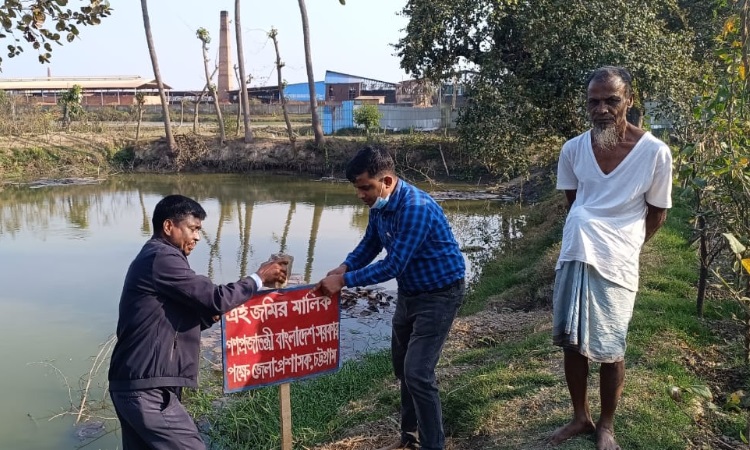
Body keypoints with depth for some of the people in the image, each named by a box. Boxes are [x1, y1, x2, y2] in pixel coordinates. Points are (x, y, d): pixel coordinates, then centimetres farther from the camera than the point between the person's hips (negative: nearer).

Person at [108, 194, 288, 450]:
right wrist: (259, 278, -5)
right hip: (148, 390, -10)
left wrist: (213, 315, 8)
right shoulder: (162, 258, -14)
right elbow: (215, 298, -18)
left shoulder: (150, 259, 19)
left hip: (130, 386, 10)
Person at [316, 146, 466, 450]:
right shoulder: (379, 206, -4)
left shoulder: (417, 208, -31)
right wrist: (343, 268, -9)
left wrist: (344, 282, -27)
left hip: (439, 295, -9)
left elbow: (394, 265, -31)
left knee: (418, 373, -11)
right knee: (402, 367, 18)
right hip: (409, 292, 9)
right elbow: (369, 244, 9)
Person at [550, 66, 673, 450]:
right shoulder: (573, 150, -1)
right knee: (572, 343, 13)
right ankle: (581, 417, 34)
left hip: (616, 265, -3)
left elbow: (657, 213, 2)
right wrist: (590, 235, 10)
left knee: (610, 351, 7)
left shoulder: (655, 153, -11)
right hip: (573, 258, 4)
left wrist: (621, 243, 10)